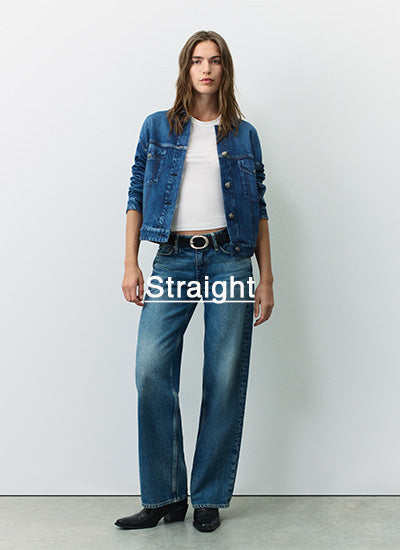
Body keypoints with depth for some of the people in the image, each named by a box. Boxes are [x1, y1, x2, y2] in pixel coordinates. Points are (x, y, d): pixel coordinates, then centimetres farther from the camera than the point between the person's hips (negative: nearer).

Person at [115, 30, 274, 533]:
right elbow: (136, 196, 10)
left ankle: (209, 499, 14)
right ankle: (164, 497, 6)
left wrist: (267, 279, 5)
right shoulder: (157, 128, 12)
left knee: (226, 379, -1)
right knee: (151, 370, -10)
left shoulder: (244, 134, 12)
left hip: (230, 259, 0)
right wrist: (130, 264, 0)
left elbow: (258, 210, 11)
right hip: (173, 258, 0)